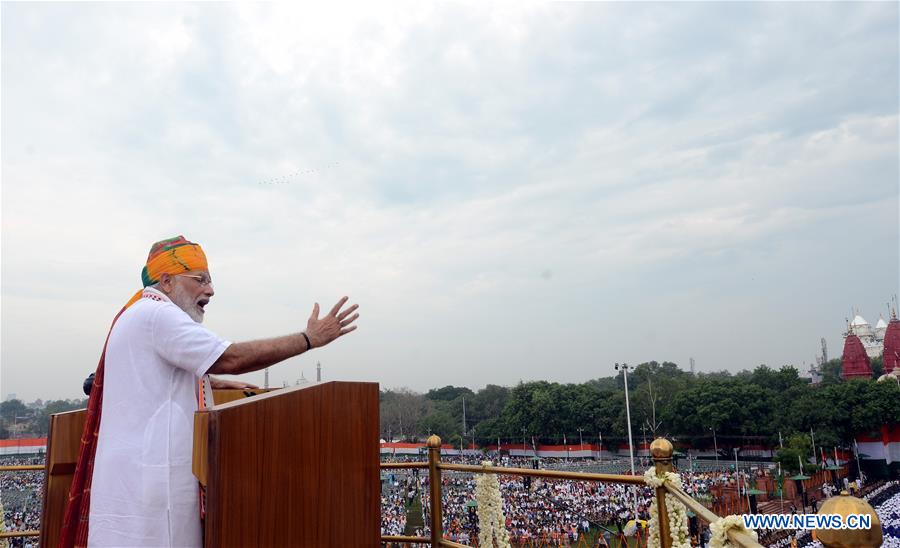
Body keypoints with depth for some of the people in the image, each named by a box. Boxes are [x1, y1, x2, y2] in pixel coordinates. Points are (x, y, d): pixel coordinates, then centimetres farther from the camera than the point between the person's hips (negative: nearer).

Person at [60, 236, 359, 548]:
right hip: (145, 481, -11)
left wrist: (213, 382, 33)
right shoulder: (157, 314, -14)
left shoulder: (139, 317, 21)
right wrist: (310, 339, -18)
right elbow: (232, 358, -22)